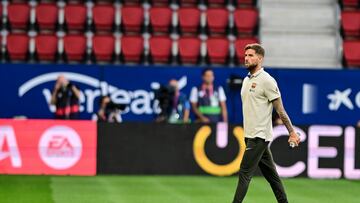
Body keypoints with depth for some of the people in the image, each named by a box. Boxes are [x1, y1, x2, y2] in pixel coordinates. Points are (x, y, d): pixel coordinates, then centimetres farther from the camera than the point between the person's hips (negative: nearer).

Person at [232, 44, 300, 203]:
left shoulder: (267, 80, -11)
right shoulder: (247, 80, 14)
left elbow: (280, 110, -11)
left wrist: (292, 132, -11)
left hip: (260, 136, -8)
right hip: (250, 135, 9)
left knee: (245, 173, -11)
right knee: (270, 173, 12)